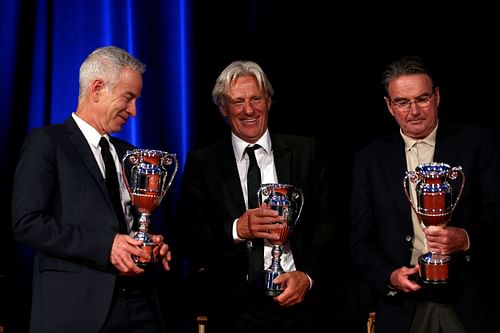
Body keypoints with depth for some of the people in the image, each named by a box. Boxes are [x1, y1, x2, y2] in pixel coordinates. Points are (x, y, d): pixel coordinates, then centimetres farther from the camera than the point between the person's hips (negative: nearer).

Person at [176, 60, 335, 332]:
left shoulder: (306, 152, 4)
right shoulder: (202, 163, 2)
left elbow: (325, 222, 2)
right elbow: (189, 236, -4)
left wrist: (308, 275, -12)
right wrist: (237, 230, -20)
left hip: (296, 300, 1)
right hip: (234, 307, 0)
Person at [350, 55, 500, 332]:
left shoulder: (476, 142, 2)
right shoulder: (369, 159, 5)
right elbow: (361, 240, 5)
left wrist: (467, 239, -22)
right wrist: (389, 276, -13)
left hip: (469, 302, -1)